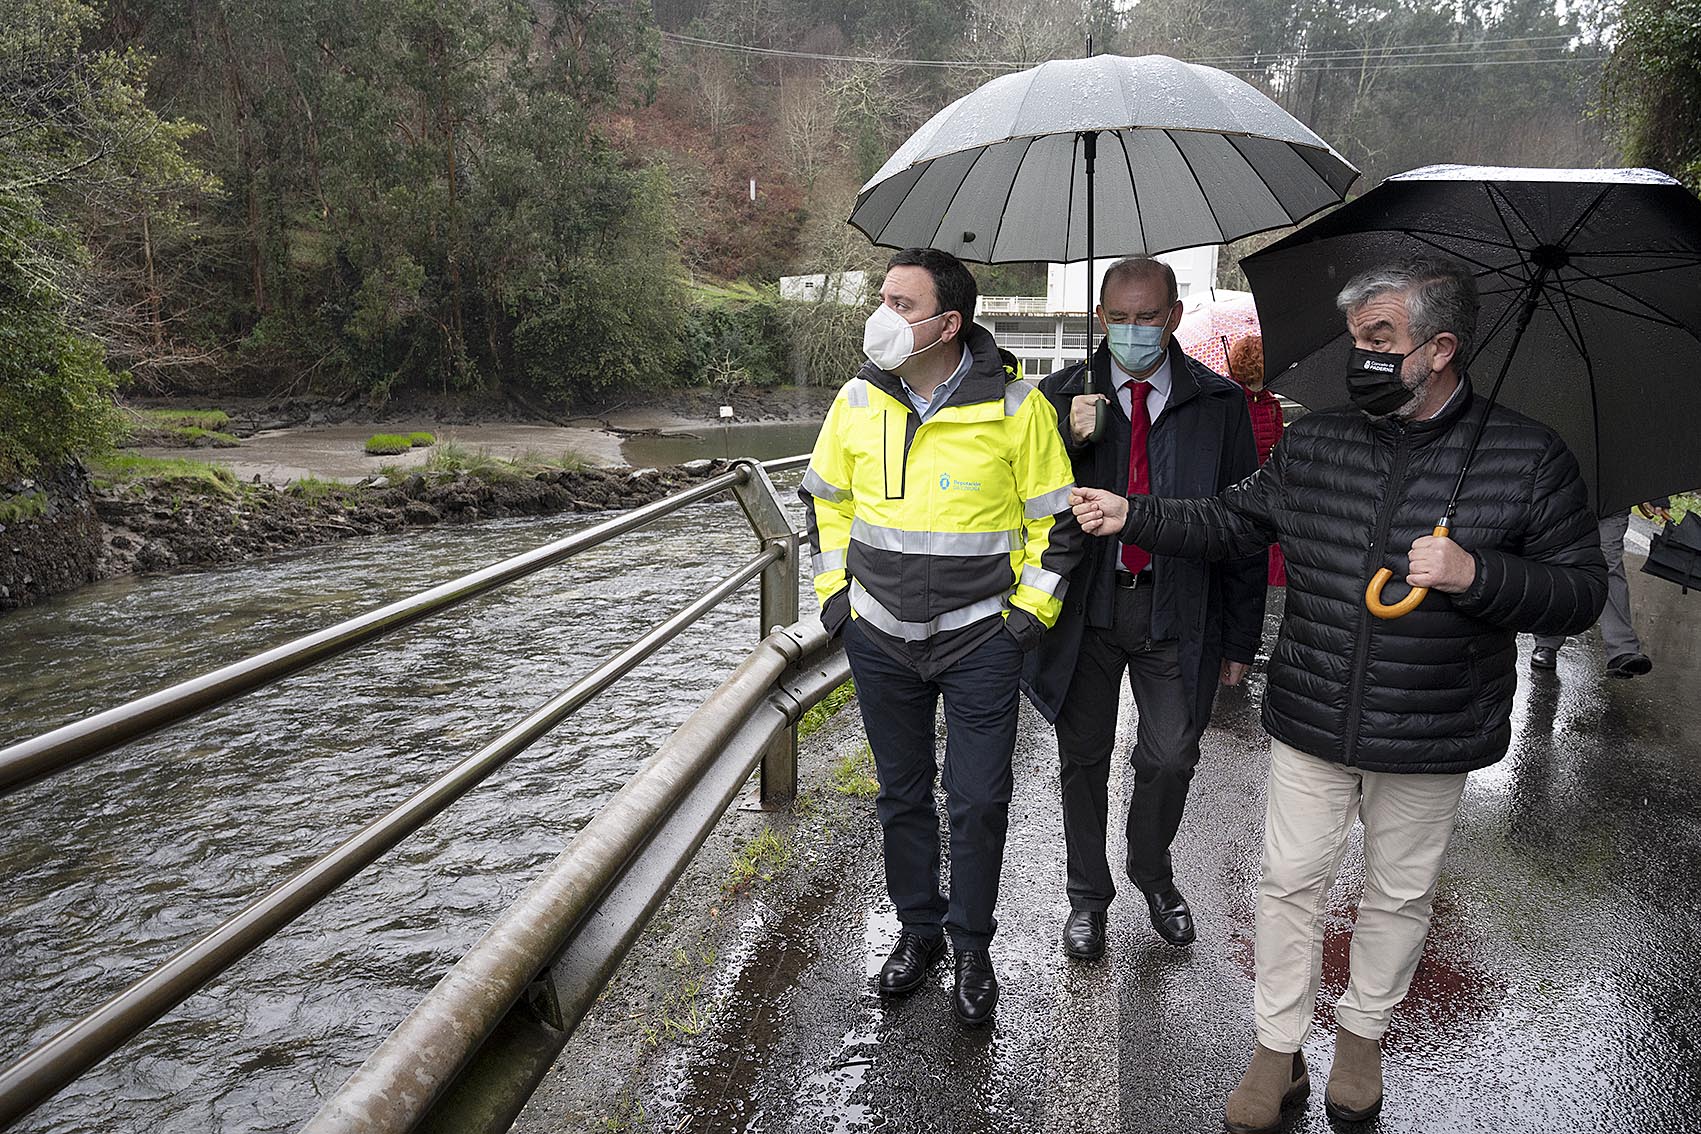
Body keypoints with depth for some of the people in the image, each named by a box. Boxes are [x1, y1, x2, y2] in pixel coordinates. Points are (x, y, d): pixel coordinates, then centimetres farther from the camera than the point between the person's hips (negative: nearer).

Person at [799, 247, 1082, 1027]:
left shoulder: (1015, 406, -10)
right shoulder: (859, 400, -1)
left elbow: (1056, 518, -1)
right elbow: (824, 497, 14)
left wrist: (1031, 611, -5)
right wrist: (833, 590, 8)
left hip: (980, 640, -3)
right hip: (880, 639, 3)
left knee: (979, 802, 2)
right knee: (902, 794, 15)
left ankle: (972, 946, 25)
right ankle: (918, 928, 35)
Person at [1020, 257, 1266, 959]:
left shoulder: (1219, 403, 0)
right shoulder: (1061, 395, 0)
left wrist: (1239, 638, 1)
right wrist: (1068, 440, -21)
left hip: (1176, 613, 0)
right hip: (1086, 607, 1)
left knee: (1171, 758, 6)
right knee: (1083, 758, 12)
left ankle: (1152, 874, 37)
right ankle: (1087, 894, 34)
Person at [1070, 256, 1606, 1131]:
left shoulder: (1528, 459, -8)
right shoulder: (1313, 444, 0)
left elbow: (1581, 591, -6)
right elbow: (1228, 522, 9)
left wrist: (1476, 575, -23)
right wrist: (1132, 516, -2)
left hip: (1430, 737, -1)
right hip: (1310, 725, 2)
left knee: (1399, 894, 16)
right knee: (1290, 884, 10)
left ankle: (1363, 1034, 41)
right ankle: (1278, 1052, 28)